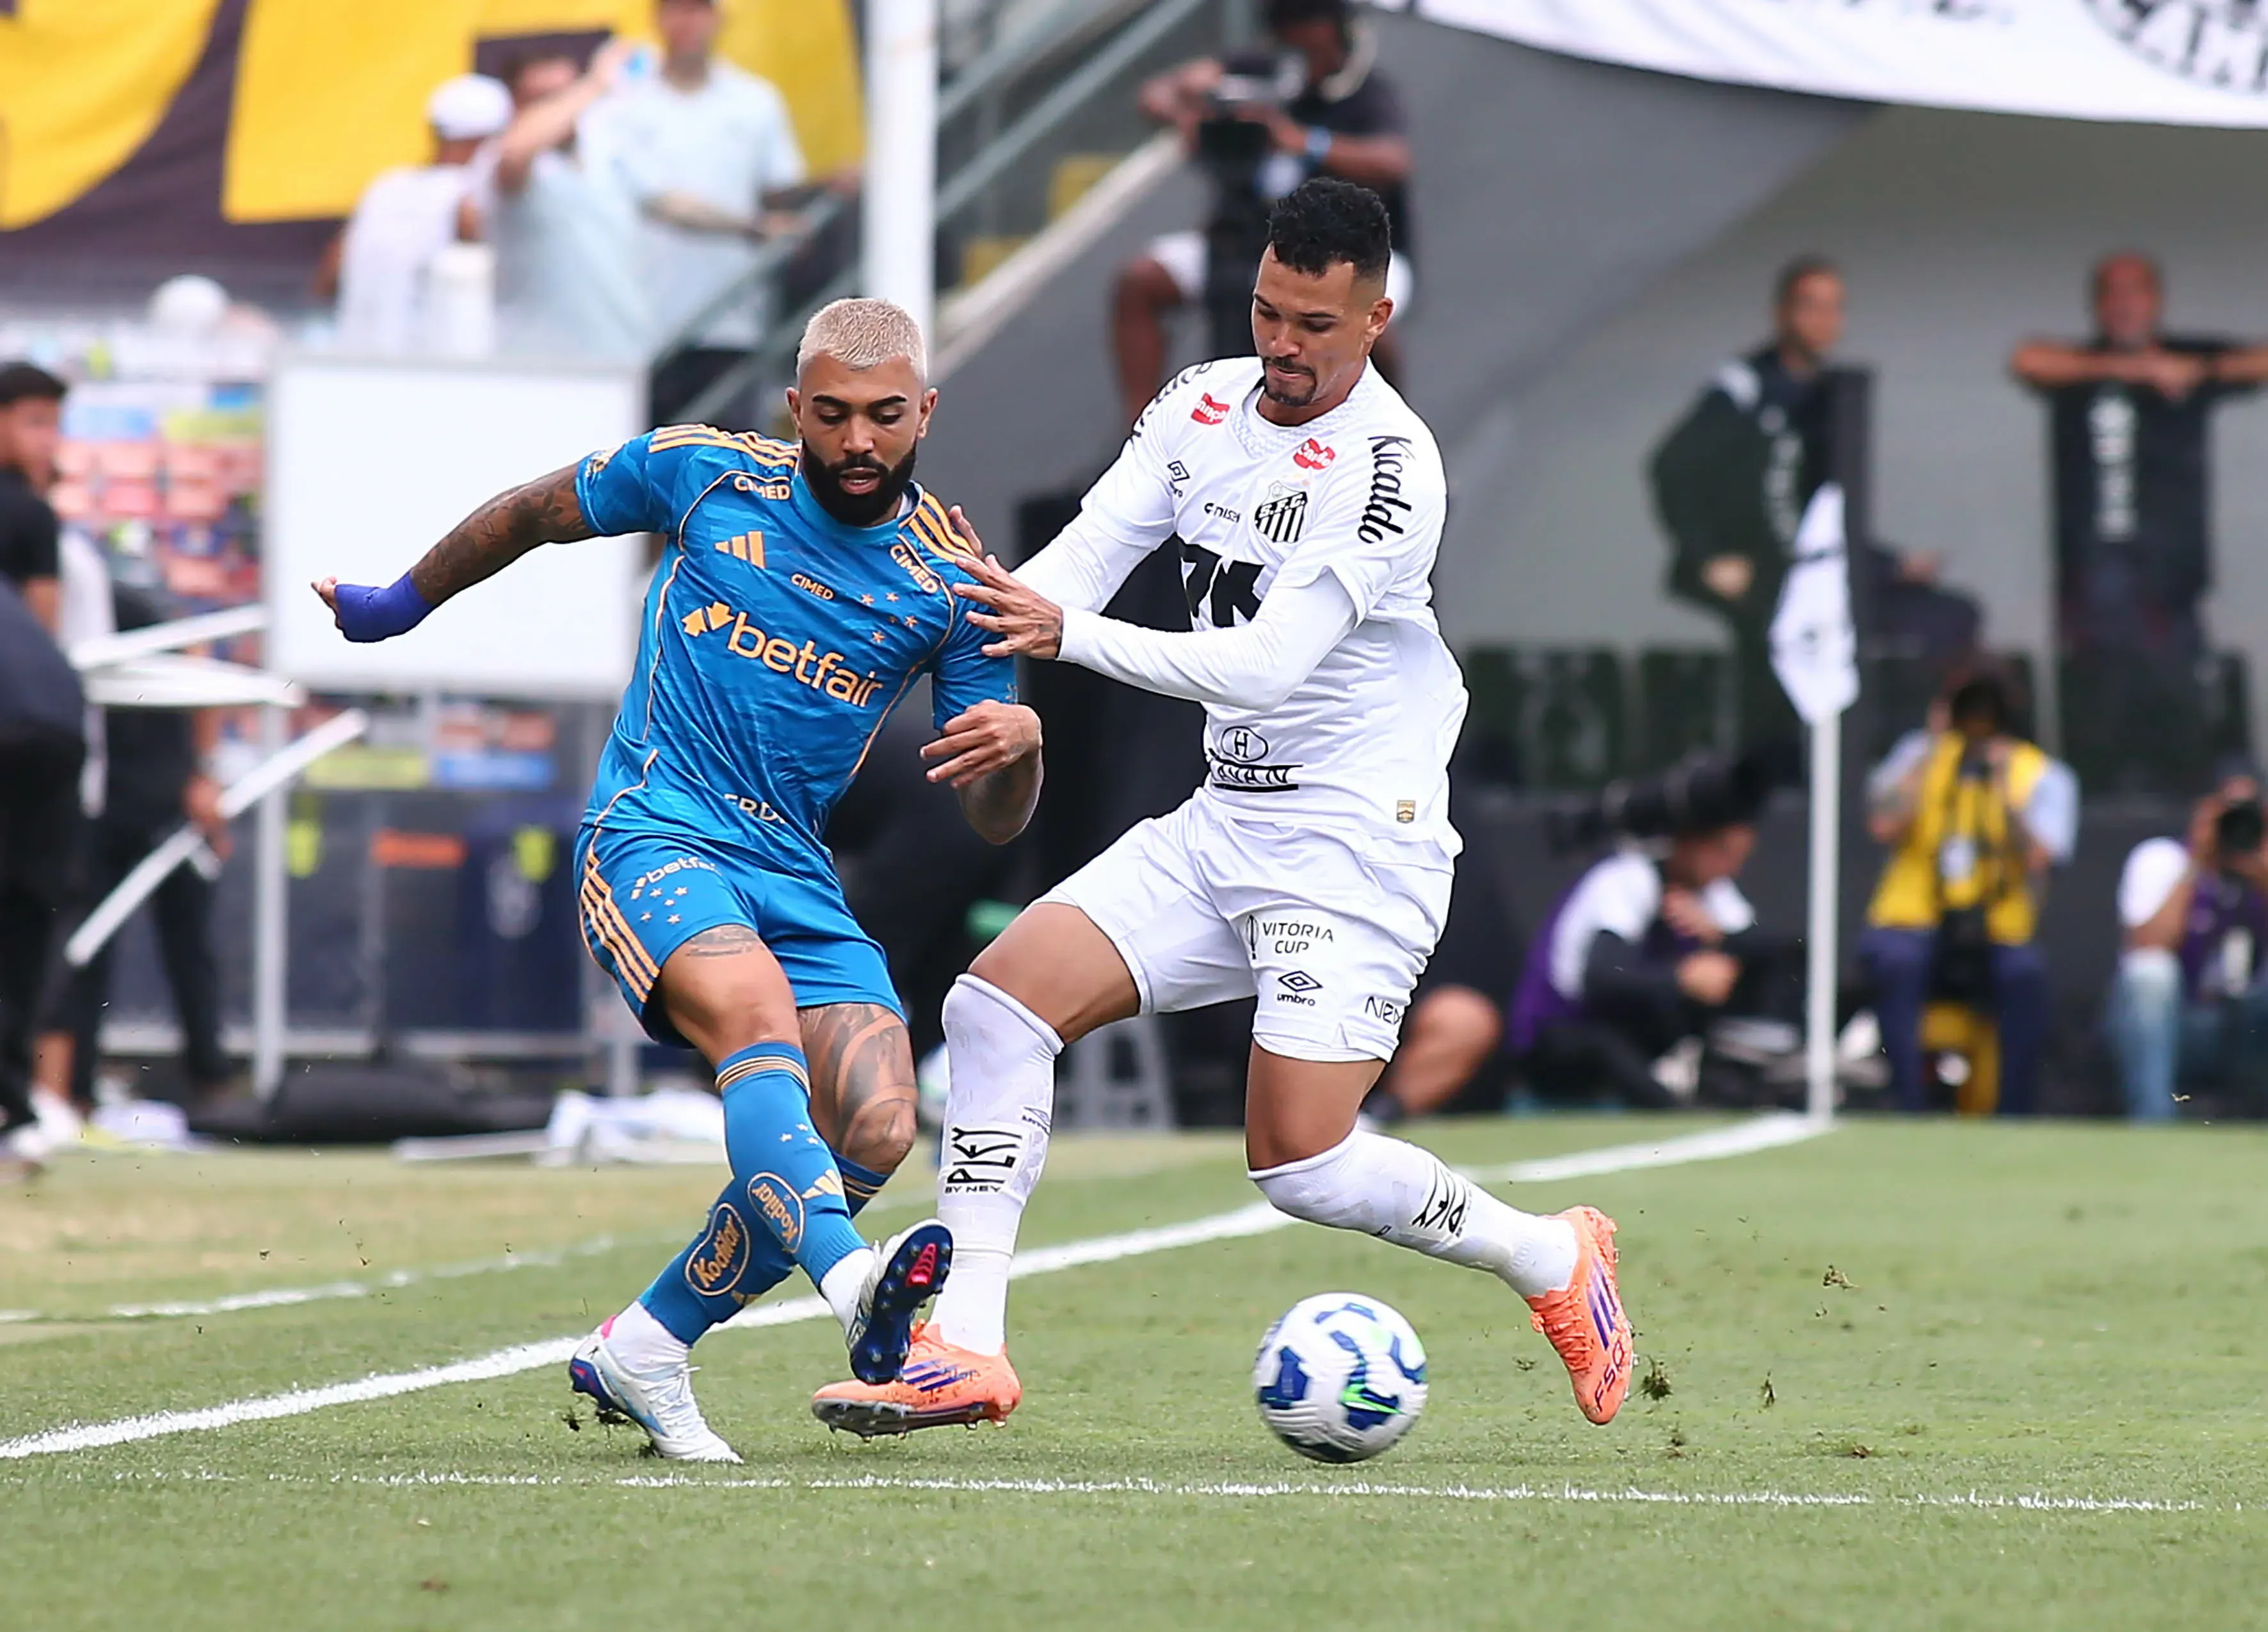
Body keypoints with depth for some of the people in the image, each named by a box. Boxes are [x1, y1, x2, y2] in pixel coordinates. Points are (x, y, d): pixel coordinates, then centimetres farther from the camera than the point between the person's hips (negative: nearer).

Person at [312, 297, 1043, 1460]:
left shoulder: (949, 584, 3)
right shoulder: (703, 474, 0)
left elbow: (993, 821, 4)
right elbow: (536, 513, 18)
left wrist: (1019, 744, -19)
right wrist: (403, 604, 28)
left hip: (798, 877, 4)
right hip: (653, 835, -4)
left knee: (878, 1131, -15)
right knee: (760, 1016, -34)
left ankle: (640, 1351, 2)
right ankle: (854, 1281, -59)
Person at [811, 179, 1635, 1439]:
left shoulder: (1390, 467, -19)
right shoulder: (1203, 404, 5)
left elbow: (1268, 664, -27)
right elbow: (1087, 555, -3)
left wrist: (1070, 635, -36)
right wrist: (980, 618, -24)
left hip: (1356, 841, -7)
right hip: (1222, 824, 7)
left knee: (1299, 1164, -14)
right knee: (999, 997, -9)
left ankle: (1551, 1260, 12)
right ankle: (967, 1347, -8)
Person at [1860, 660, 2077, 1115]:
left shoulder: (2046, 778, 9)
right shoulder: (1920, 753, 14)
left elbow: (2036, 861, -9)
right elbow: (1885, 828, -5)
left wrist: (2003, 786, -12)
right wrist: (1931, 752, 0)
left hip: (1996, 939, 0)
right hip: (1911, 926, 0)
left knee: (2026, 974, -34)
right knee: (1896, 962, -35)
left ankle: (2014, 1118, -31)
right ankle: (1907, 1111, -37)